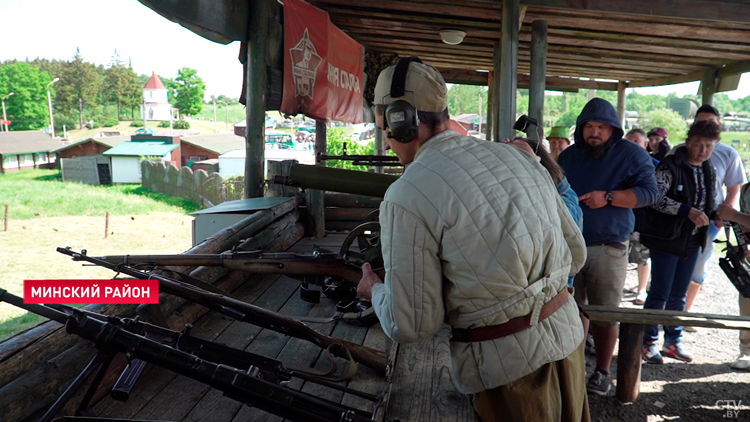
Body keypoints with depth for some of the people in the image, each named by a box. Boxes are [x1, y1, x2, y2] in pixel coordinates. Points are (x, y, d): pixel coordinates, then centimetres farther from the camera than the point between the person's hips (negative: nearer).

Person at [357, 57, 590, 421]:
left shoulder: (406, 197, -17)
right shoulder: (519, 156, 3)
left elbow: (411, 326, -14)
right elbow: (576, 253, 9)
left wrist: (376, 291, 5)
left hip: (508, 367, -7)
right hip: (568, 340, 7)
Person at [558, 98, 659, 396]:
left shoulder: (632, 154, -1)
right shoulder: (569, 156, 11)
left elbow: (649, 191, -10)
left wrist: (608, 197, -22)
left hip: (608, 247, -4)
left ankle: (602, 372, 15)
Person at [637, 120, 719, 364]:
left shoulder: (709, 172, 12)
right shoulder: (671, 166, -12)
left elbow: (710, 205, 21)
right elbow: (655, 197, -24)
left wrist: (716, 216, 0)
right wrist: (688, 211, -30)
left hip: (692, 241, 7)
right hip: (666, 238, -7)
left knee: (678, 295, 15)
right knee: (660, 293, -3)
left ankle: (673, 341, 28)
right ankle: (648, 342, 10)